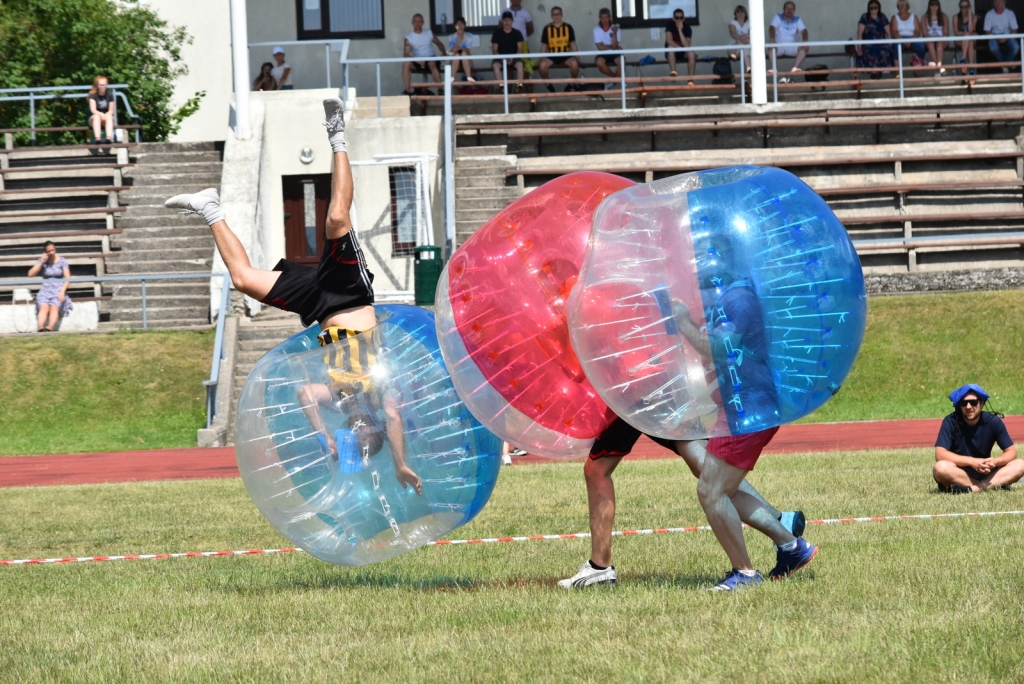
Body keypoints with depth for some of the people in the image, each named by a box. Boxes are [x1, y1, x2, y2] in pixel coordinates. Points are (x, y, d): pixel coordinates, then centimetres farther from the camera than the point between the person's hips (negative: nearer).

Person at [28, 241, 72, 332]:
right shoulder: (42, 261, 10)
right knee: (44, 307, -30)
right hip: (45, 290, 1)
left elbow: (67, 278, -1)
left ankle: (50, 326, -56)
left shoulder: (62, 261, 4)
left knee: (54, 307, -32)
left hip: (58, 290, -1)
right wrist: (42, 262, -6)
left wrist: (62, 291, -17)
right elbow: (31, 274, 0)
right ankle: (40, 327, -54)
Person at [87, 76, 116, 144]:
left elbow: (111, 110, 1)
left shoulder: (109, 94, 1)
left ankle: (109, 138, -54)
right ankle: (97, 138, -56)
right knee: (96, 116, -36)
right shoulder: (93, 95, -5)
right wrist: (101, 115, -31)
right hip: (94, 119, -1)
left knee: (109, 116, -34)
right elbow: (93, 110, -14)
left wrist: (105, 116, -20)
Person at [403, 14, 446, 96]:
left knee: (432, 64, -37)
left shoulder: (429, 33, 8)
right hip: (417, 63, 0)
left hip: (430, 59, 0)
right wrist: (417, 60, -27)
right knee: (406, 63, -31)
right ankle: (408, 90, -30)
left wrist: (444, 53, -2)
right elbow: (405, 54, -10)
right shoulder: (409, 37, 0)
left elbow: (439, 44, 19)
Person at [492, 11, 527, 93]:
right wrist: (502, 59, -17)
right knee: (495, 65, -34)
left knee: (519, 64, -34)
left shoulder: (517, 33, 5)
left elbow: (520, 49, 1)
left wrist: (513, 58, -17)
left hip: (514, 57, 0)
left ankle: (519, 86, -31)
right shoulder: (497, 33, 3)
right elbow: (494, 50, 1)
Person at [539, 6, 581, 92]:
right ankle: (548, 85, -6)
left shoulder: (568, 27, 6)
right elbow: (544, 46, 8)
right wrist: (542, 57, -7)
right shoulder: (547, 29, 5)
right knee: (543, 64, -33)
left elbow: (573, 44, 9)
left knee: (574, 63, -33)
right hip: (551, 56, 0)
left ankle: (572, 85, -7)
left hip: (566, 55, 0)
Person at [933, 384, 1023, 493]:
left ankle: (972, 488, -32)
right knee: (941, 468, -36)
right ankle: (997, 483, -28)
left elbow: (1011, 451, -3)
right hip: (959, 474, -3)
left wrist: (995, 462, -25)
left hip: (984, 473, 3)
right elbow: (940, 454, -21)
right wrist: (971, 461, -28)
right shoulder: (951, 422, -11)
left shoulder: (993, 422, -5)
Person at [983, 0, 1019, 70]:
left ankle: (1007, 62, 1)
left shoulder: (1010, 13, -4)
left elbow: (1014, 30, -3)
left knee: (1015, 47, -30)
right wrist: (997, 38, -21)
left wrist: (1006, 38, -20)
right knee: (993, 48, -35)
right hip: (995, 37, -1)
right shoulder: (989, 14, -5)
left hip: (1007, 36, 1)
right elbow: (987, 31, -6)